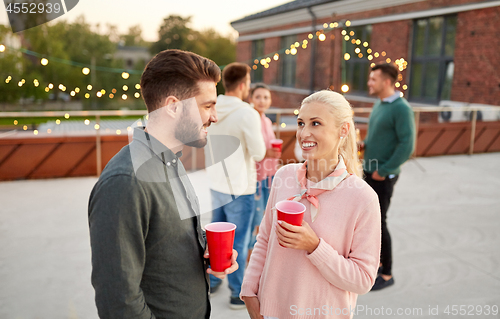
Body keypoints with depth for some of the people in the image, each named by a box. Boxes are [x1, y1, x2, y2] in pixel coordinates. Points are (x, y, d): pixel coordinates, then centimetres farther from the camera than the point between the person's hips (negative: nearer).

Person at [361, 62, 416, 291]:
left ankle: (387, 275, 14)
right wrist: (364, 144, 2)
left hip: (383, 176, -9)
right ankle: (378, 261, 34)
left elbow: (407, 145, -21)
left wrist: (383, 171, -18)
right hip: (370, 172, 9)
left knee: (378, 223, -2)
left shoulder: (401, 108, -17)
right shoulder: (379, 104, 10)